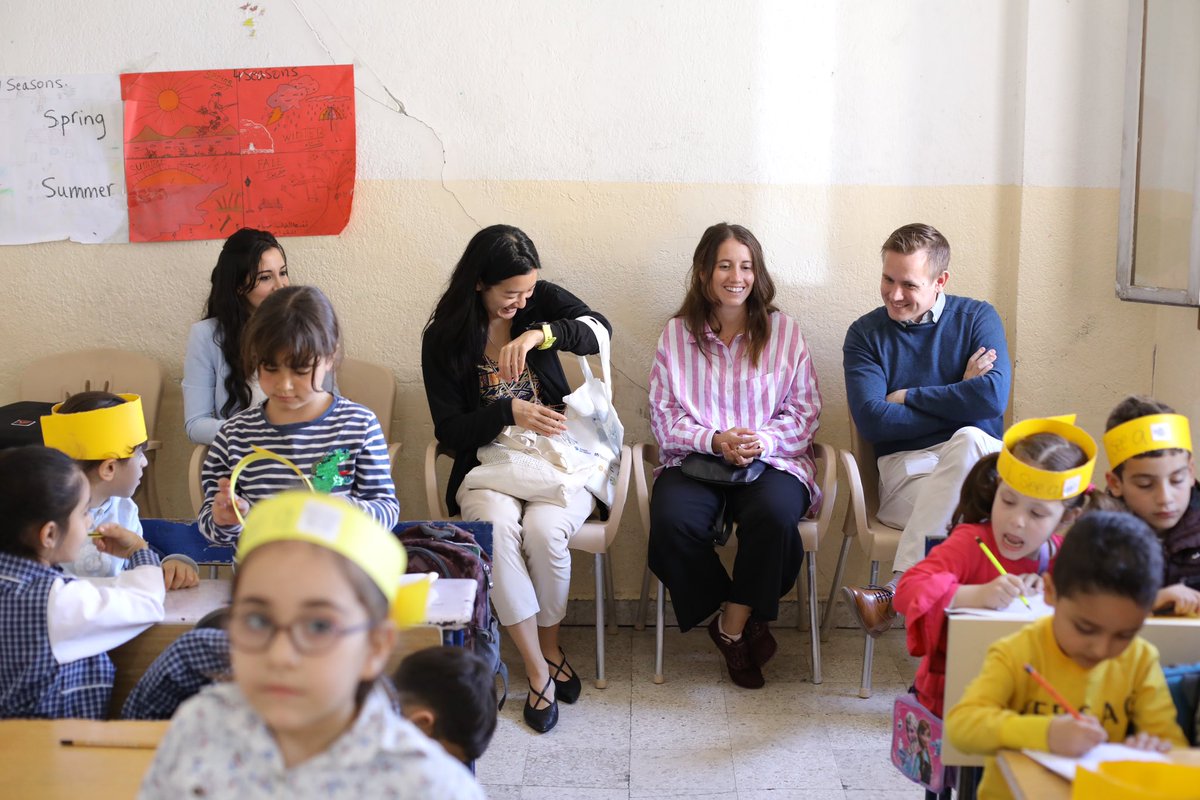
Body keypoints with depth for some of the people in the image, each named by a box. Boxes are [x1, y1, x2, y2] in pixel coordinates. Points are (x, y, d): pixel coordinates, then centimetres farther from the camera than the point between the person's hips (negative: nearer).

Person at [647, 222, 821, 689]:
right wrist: (713, 440, -14)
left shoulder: (784, 331, 8)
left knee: (773, 512, -35)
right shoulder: (676, 334, 9)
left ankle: (732, 626, -11)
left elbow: (806, 412, 5)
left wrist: (763, 441, -14)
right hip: (694, 459, 1)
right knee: (672, 521, -31)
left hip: (771, 459, 0)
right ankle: (747, 622, -7)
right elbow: (662, 414, 4)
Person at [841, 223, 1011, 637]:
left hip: (979, 462, 1)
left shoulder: (977, 318, 9)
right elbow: (871, 420, -6)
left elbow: (993, 397, -9)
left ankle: (894, 590, -39)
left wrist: (907, 397, -3)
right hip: (905, 466, -1)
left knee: (968, 440, -36)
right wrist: (958, 399, -5)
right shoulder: (865, 334, 9)